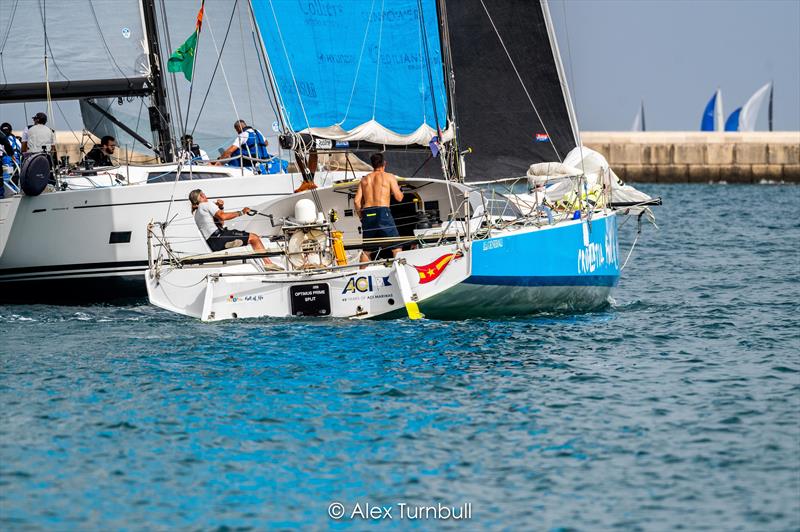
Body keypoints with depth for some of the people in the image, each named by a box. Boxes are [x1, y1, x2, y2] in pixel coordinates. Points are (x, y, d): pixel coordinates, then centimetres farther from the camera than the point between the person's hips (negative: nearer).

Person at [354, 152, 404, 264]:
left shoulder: (364, 179, 15)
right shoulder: (389, 177, 4)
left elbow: (357, 201, 8)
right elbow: (399, 197, -1)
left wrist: (361, 216, 19)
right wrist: (399, 191, 21)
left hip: (367, 213, 4)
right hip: (382, 212, -4)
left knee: (366, 250, 13)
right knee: (396, 247, -2)